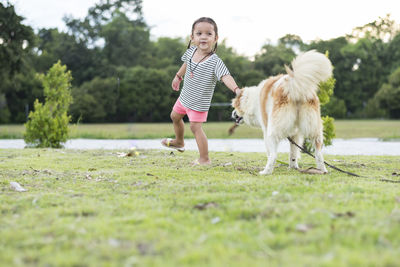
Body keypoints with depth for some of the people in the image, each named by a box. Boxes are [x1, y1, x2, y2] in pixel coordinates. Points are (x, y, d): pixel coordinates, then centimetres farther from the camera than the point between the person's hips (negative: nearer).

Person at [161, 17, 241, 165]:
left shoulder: (215, 62, -29)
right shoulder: (191, 51, -10)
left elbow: (225, 76, -42)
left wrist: (236, 89, -59)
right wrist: (178, 76, 26)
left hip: (200, 102, -7)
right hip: (185, 96, 8)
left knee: (195, 126, -13)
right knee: (175, 117, 26)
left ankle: (204, 159, -2)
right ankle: (179, 142, 53)